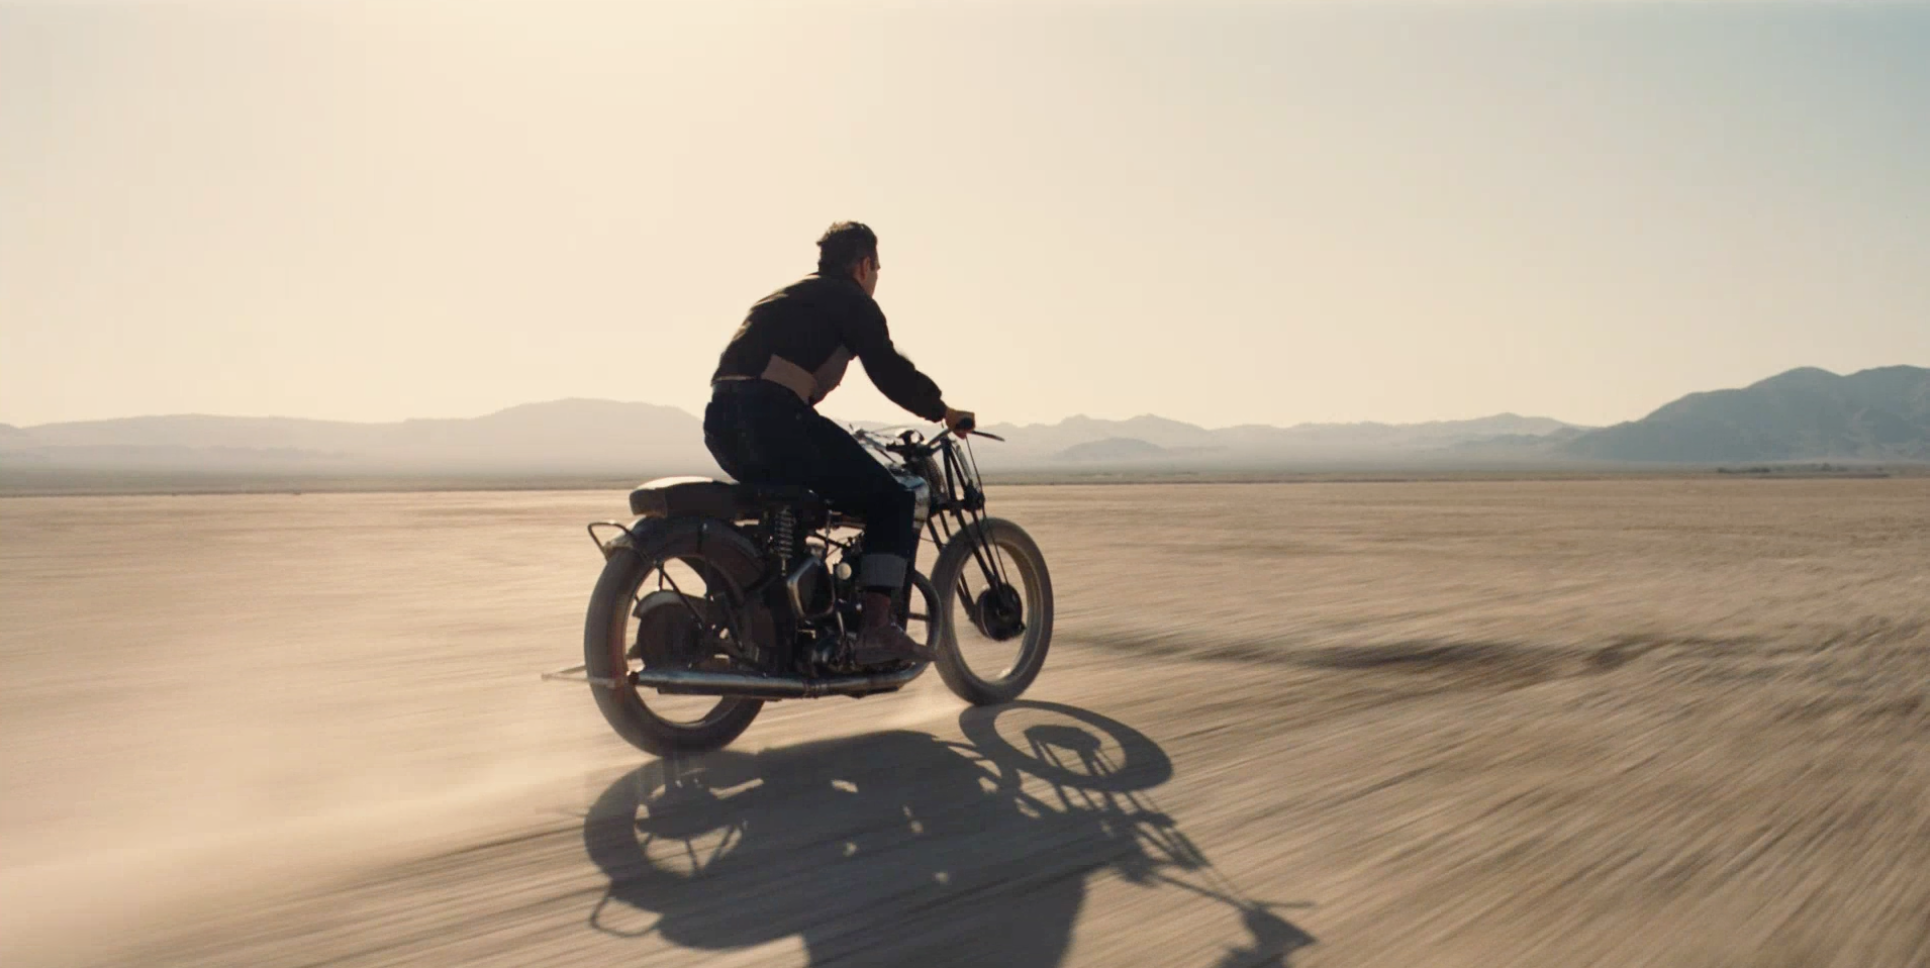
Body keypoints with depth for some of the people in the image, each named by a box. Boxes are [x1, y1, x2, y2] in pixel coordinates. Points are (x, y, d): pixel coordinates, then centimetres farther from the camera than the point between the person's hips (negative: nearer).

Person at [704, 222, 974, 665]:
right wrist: (942, 410, 11)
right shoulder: (850, 299, 8)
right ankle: (876, 629, -9)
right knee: (891, 500, 1)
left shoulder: (786, 296, 33)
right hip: (774, 416, -9)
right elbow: (888, 369, -3)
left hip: (719, 421, 9)